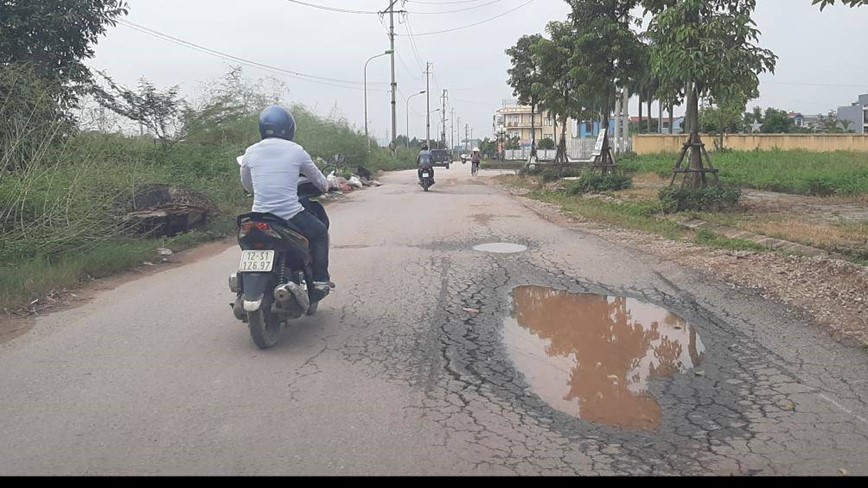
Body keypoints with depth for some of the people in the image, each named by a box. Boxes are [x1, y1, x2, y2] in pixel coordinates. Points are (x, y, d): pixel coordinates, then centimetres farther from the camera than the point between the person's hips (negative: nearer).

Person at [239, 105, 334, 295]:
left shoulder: (250, 152, 3)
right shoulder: (296, 151, -4)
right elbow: (318, 179, 12)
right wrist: (326, 186, 34)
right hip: (291, 215, -3)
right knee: (320, 232, 24)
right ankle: (320, 279, 18)